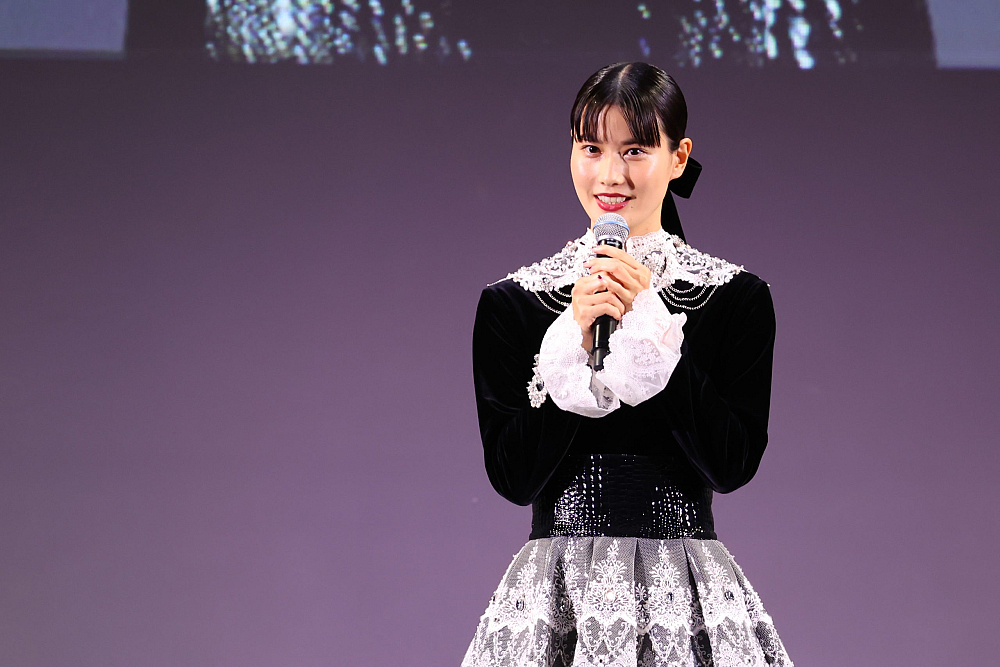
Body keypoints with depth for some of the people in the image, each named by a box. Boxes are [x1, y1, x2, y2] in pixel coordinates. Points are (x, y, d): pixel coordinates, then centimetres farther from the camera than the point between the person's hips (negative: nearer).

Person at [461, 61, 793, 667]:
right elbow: (512, 477, -5)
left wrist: (653, 325, -14)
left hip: (687, 590, 0)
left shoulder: (737, 297, 0)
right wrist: (572, 340, -14)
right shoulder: (511, 304, 1)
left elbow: (734, 464, -10)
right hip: (558, 587, 0)